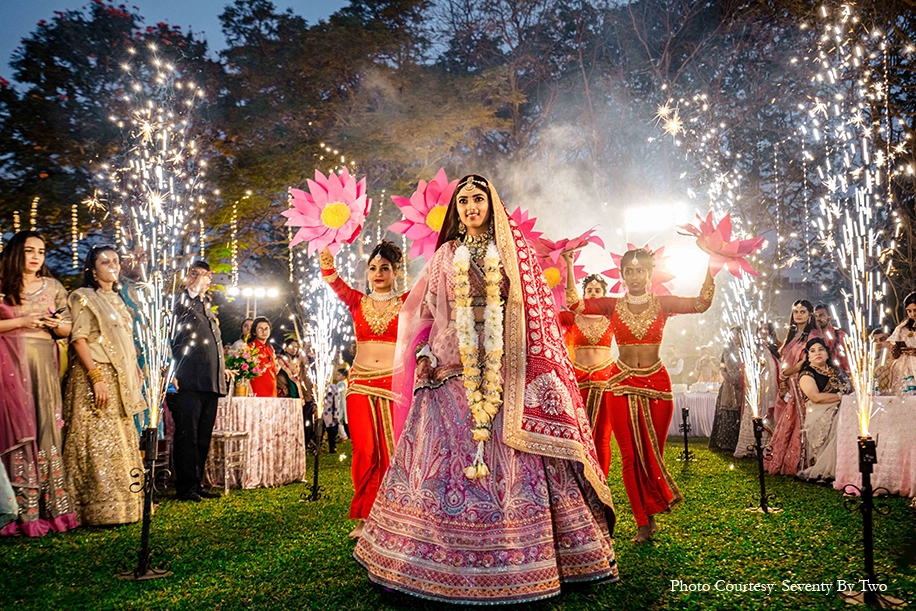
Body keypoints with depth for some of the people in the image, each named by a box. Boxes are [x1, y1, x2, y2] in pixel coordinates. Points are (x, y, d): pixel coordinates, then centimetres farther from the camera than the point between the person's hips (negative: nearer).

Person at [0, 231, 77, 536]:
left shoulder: (52, 287, 15)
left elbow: (68, 330, 16)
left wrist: (57, 324, -4)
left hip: (45, 364, 3)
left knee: (47, 429, 1)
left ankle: (50, 507, 5)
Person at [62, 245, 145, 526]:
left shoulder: (118, 300, 20)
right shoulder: (84, 298, -2)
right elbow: (79, 339, -11)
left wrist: (135, 375, 15)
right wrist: (97, 378, -20)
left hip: (121, 381, 8)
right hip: (95, 377, -8)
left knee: (122, 443, 8)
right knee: (97, 443, -9)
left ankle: (121, 505, 13)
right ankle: (99, 510, -5)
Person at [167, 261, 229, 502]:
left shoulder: (207, 306, 24)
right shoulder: (181, 302, -1)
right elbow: (168, 337, -10)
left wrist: (222, 368, 22)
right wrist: (171, 373, -19)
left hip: (210, 382, 8)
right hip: (188, 382, -8)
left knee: (203, 436, 10)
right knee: (187, 434, -5)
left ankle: (196, 484, 17)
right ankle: (185, 487, 0)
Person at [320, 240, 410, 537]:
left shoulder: (407, 302, 6)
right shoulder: (358, 302, 11)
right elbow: (330, 276, 1)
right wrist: (328, 243, -9)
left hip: (395, 384, -2)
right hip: (360, 384, 2)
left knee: (392, 452, -1)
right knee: (365, 452, -1)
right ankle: (364, 518, 9)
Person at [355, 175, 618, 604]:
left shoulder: (514, 252, 11)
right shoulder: (446, 255, 15)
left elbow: (537, 310, 7)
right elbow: (426, 310, 14)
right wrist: (424, 350, 0)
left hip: (506, 370, -1)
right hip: (451, 368, 1)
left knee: (511, 456, -4)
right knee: (448, 452, -2)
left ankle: (516, 557, 7)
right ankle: (438, 558, 9)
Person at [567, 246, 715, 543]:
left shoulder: (662, 304, 3)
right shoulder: (612, 306, 3)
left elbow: (702, 303, -10)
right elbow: (575, 304, -8)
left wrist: (711, 265, -17)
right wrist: (569, 264, -13)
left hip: (656, 384, 0)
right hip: (622, 385, 0)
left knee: (653, 453, 9)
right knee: (630, 456, 0)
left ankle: (652, 511, 34)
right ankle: (644, 522, 14)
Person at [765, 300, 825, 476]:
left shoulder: (814, 335, -4)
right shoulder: (791, 335, 18)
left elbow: (808, 361, -12)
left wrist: (788, 372, -6)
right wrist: (783, 384, 6)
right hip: (788, 386, 7)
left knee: (797, 422, -7)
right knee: (785, 422, 6)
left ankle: (795, 463, -3)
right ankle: (781, 461, 11)